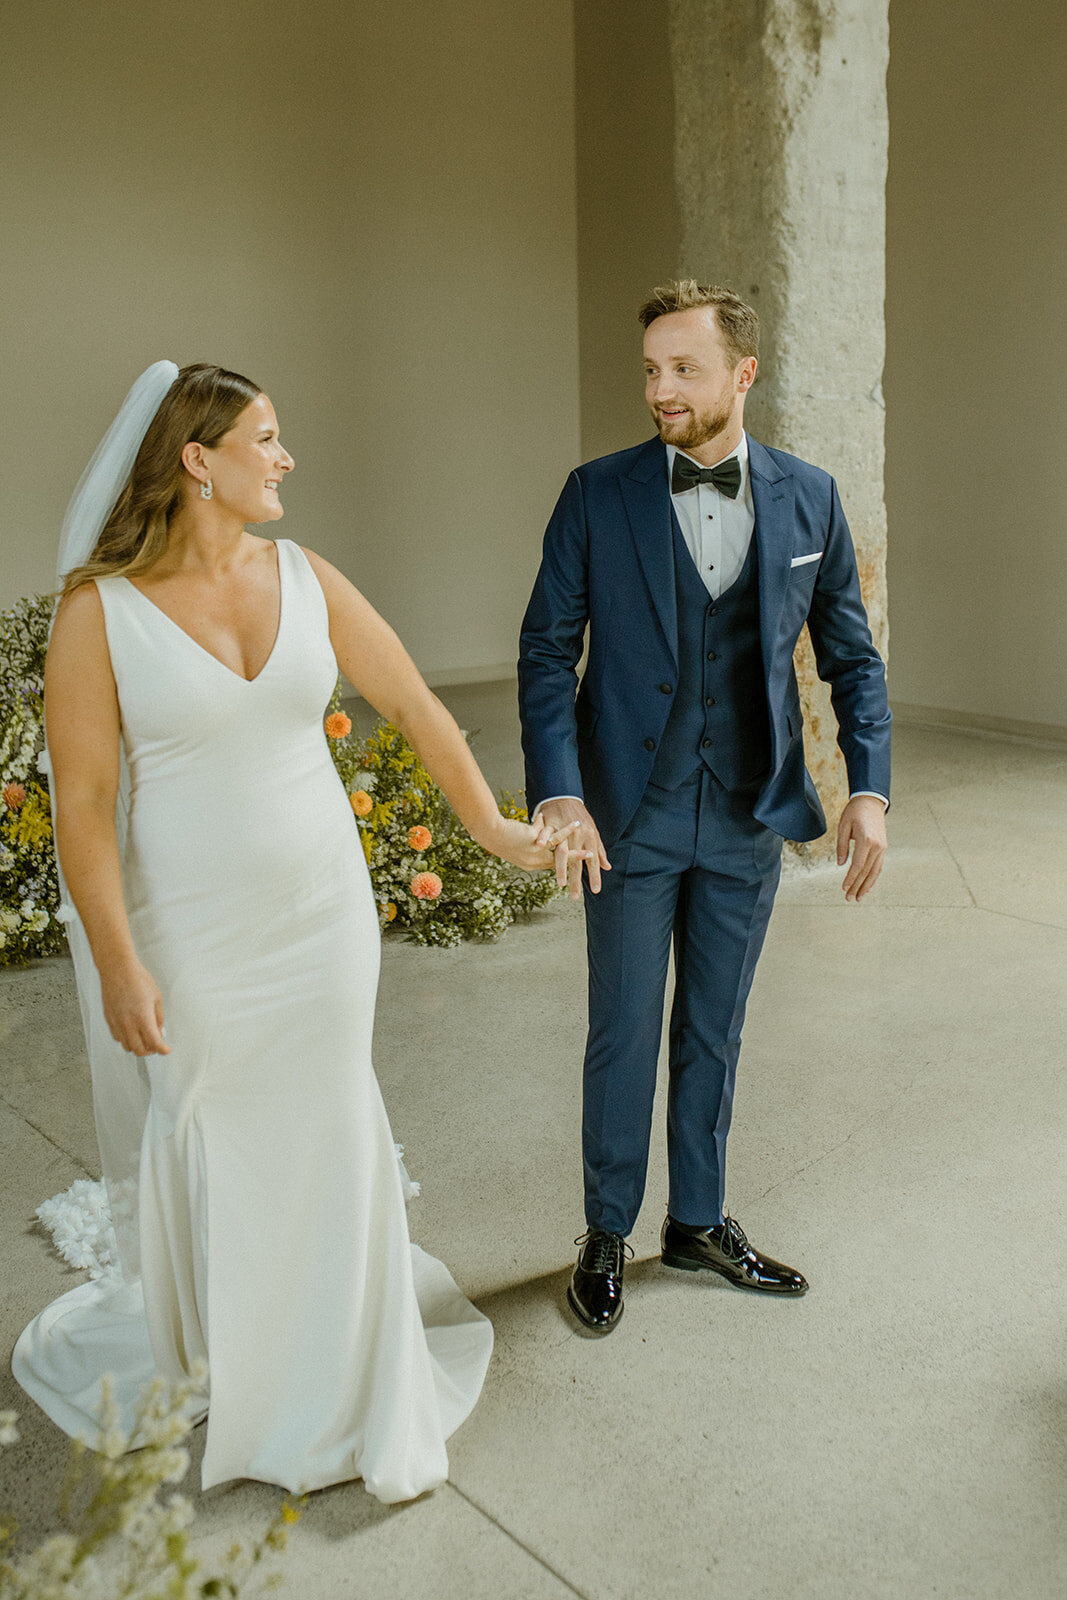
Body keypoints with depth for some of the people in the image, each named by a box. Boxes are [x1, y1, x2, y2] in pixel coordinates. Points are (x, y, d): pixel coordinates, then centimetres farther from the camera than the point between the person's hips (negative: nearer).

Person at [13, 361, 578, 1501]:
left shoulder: (306, 579, -1)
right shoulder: (100, 609, -12)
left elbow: (413, 704, 5)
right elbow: (82, 801, -12)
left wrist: (493, 826, 6)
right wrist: (118, 964, -16)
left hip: (320, 914, 3)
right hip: (189, 933, -3)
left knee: (327, 1140, 13)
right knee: (201, 1150, 14)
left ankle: (353, 1395, 34)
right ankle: (206, 1372, 43)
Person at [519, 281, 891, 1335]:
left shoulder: (808, 498, 1)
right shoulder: (598, 496, -5)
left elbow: (851, 656, 6)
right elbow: (546, 651, -5)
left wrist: (869, 787, -5)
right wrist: (557, 794, -16)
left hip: (750, 816, 2)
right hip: (630, 818, -2)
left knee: (714, 1032, 16)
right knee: (623, 1036, 8)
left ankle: (699, 1221, 35)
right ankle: (607, 1235, 29)